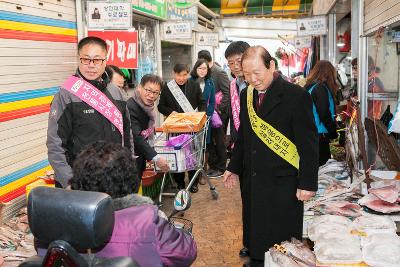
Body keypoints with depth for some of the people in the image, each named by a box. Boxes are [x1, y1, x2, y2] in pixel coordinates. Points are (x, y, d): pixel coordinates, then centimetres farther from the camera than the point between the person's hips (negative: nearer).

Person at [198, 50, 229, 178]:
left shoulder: (220, 73, -15)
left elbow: (228, 93, -18)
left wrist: (220, 109, -17)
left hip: (220, 113, -7)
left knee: (219, 140, 3)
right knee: (210, 139, 11)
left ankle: (221, 168, 16)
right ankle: (212, 166, 24)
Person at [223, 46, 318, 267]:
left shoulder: (296, 96, -12)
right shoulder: (246, 95, 9)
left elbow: (308, 143, -12)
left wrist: (308, 183, -13)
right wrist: (234, 168, 17)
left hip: (283, 183, -5)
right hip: (252, 180, 6)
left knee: (282, 241, 5)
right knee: (255, 233, 14)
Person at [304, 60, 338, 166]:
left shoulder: (308, 86, 11)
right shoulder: (321, 88, -13)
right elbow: (324, 114, -18)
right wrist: (334, 133, -8)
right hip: (320, 135, -9)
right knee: (324, 165, -3)